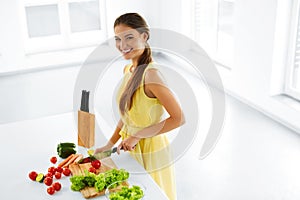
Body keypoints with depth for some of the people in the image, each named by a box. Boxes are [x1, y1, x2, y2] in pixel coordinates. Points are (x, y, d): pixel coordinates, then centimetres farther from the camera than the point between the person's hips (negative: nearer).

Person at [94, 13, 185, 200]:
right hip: (132, 150, 8)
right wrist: (110, 145, 8)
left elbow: (179, 118, -26)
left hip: (151, 152, -8)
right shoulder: (128, 70, 2)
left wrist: (137, 136, -21)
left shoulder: (150, 73, -24)